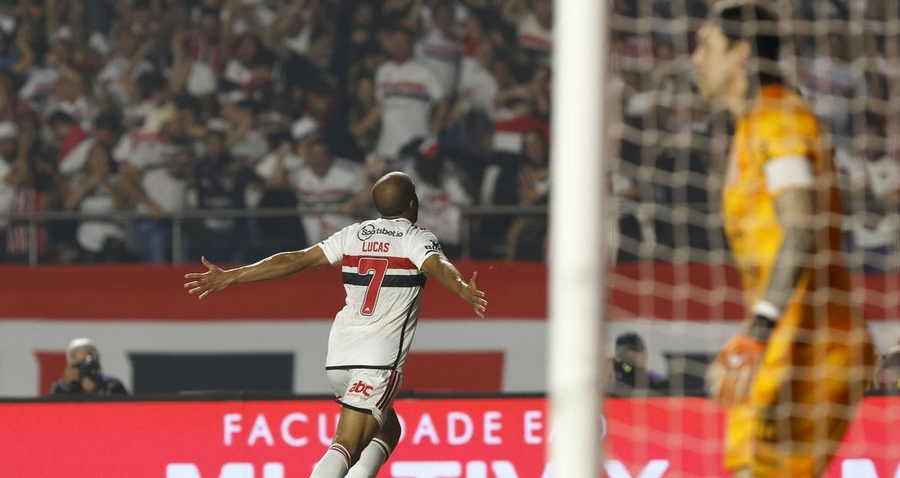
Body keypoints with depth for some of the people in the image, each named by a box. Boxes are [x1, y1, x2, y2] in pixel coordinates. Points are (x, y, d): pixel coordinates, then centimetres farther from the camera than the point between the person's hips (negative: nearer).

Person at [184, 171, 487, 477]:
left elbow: (294, 260, 13)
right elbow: (438, 266, -20)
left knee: (387, 433, 20)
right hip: (380, 359, -5)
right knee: (346, 447, -9)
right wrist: (464, 291, -40)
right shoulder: (417, 239, 2)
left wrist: (230, 277, 17)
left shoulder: (354, 235, 15)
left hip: (339, 355, 5)